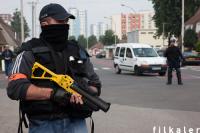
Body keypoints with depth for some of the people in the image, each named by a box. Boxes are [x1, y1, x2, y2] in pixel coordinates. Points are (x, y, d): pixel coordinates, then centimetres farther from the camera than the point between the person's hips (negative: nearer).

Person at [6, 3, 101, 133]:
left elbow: (95, 85, 13)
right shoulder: (31, 53, -2)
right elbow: (15, 87, -13)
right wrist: (52, 93, -21)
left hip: (76, 122, 3)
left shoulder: (78, 52, 10)